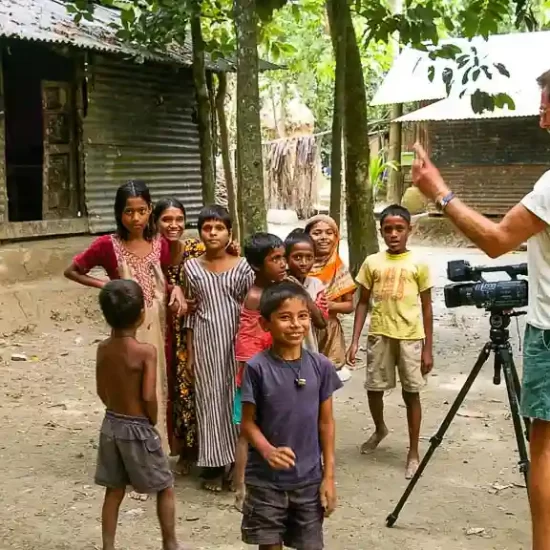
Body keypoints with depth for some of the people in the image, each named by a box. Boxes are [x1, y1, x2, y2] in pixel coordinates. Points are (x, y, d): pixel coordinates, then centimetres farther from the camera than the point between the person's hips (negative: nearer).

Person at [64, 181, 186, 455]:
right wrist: (104, 285, -12)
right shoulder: (108, 245, -10)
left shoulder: (159, 244, 1)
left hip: (157, 326, 4)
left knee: (156, 388, 12)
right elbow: (71, 271, -1)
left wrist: (176, 289, -8)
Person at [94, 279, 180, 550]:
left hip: (111, 424, 6)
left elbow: (102, 392, 5)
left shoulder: (103, 349, -3)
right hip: (137, 428, -6)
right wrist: (152, 421, -5)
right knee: (165, 488, 12)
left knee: (114, 491, 17)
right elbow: (148, 396, -23)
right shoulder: (146, 351, -20)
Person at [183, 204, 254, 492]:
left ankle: (239, 460, 16)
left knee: (236, 396, 4)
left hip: (235, 340, -1)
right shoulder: (191, 267, 2)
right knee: (210, 398, 5)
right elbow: (189, 311, 6)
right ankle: (214, 465, 13)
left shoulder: (242, 266, -1)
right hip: (205, 341, 1)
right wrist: (188, 348, 3)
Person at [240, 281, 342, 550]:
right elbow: (248, 422, -7)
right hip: (265, 480, -2)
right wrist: (268, 451, -26)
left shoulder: (321, 366, -5)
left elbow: (326, 422, 2)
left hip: (309, 478, 2)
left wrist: (329, 475, 2)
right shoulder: (257, 368, -13)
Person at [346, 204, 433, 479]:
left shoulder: (418, 264, -2)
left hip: (410, 337, -2)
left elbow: (426, 307, 0)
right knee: (374, 388, 10)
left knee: (411, 392, 4)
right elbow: (363, 303, 7)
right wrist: (355, 340, 0)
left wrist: (428, 348, -3)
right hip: (379, 335, 2)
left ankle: (414, 453, 16)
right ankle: (380, 429, 41)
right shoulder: (372, 263, 3)